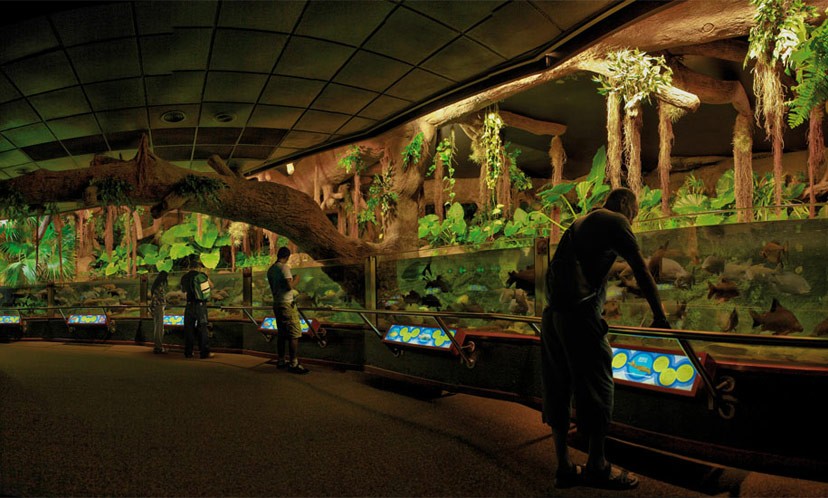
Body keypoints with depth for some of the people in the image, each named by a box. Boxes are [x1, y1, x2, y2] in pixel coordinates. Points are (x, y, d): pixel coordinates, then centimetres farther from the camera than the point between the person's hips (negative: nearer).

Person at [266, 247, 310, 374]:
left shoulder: (270, 269, 11)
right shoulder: (284, 267, -13)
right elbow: (290, 286, -22)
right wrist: (296, 279, -4)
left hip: (276, 304, 9)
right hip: (287, 304, -9)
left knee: (281, 334, 14)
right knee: (294, 334, -7)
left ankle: (281, 361, 19)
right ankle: (294, 364, -9)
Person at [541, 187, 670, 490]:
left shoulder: (581, 223, 26)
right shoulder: (616, 221, 4)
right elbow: (641, 270, 1)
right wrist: (659, 316, 7)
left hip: (552, 313, 8)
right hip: (580, 313, -8)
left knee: (558, 388, 10)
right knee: (597, 385, 3)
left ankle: (564, 468, 18)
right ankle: (597, 467, 12)